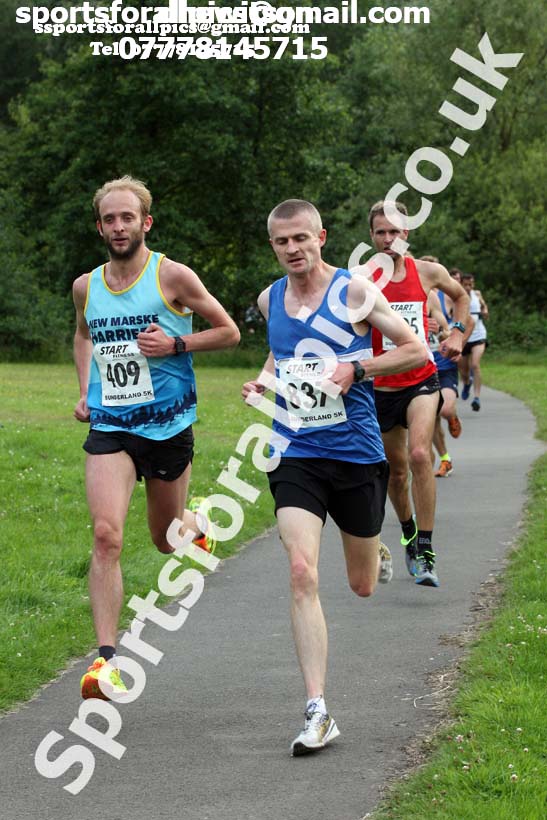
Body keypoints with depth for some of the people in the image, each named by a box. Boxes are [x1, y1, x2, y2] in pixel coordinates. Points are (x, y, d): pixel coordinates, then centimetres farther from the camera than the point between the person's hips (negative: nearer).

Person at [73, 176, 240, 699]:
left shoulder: (173, 277, -6)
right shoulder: (86, 286, 5)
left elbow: (228, 332, 2)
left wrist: (176, 345, -14)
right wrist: (85, 390, 11)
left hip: (168, 425, -1)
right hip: (109, 426, 2)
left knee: (166, 538, 13)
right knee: (106, 535, -17)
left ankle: (197, 525, 52)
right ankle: (107, 661, -18)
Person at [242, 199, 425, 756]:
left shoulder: (354, 290, -6)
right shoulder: (270, 299, 8)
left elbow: (417, 351, -3)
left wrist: (356, 367, -15)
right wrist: (262, 381, 8)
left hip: (356, 452, -2)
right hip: (294, 454, 2)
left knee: (362, 586, 12)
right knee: (302, 573, -18)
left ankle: (372, 552, 54)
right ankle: (317, 712, -19)